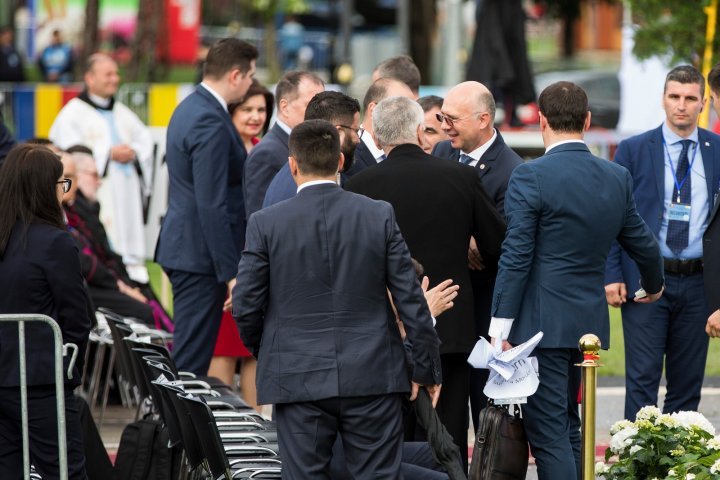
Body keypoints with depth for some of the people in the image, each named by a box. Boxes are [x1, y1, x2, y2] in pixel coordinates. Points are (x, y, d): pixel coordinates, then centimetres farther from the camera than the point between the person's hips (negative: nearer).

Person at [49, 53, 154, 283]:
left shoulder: (123, 113, 21)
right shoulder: (73, 113, 0)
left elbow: (145, 139, 17)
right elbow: (70, 149, -12)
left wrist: (133, 152, -5)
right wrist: (109, 153, -14)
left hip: (127, 196, 7)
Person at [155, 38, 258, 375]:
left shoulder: (190, 107, 13)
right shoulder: (211, 123, -19)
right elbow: (212, 205, -23)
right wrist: (230, 273, -21)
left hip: (182, 244, 10)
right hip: (200, 253, -10)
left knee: (190, 352, 14)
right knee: (191, 360, -7)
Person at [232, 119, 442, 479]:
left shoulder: (266, 223, -4)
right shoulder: (380, 216, -1)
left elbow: (245, 305, -2)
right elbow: (411, 299, 0)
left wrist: (263, 351, 18)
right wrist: (426, 368, 9)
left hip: (298, 380, -1)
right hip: (372, 377, 1)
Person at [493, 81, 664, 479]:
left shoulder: (530, 176, -13)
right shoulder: (617, 178, 7)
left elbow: (516, 257, -15)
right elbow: (643, 245, 19)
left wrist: (500, 327, -11)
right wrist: (654, 286, 40)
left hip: (542, 324, -7)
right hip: (589, 322, 7)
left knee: (548, 432, -6)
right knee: (567, 425, 18)